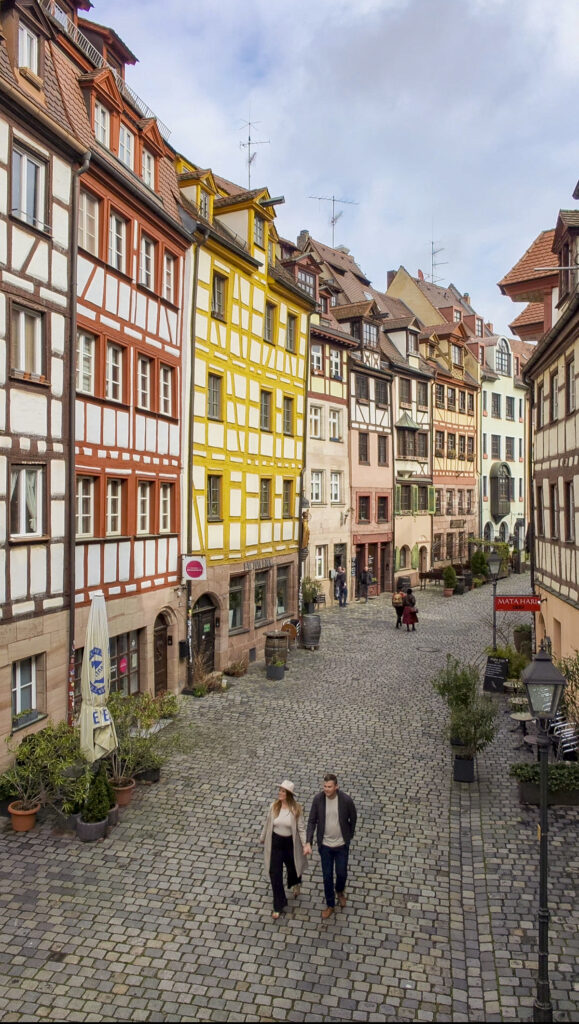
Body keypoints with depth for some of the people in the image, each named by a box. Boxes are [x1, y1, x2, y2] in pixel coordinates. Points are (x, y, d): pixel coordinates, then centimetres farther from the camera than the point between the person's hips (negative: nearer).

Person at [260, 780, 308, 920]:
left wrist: (305, 845, -18)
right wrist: (262, 838, 15)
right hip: (275, 842, 1)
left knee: (292, 867, 23)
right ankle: (279, 906, 20)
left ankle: (295, 883, 61)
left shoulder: (296, 809, -18)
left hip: (290, 843, -1)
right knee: (275, 874, 3)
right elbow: (268, 824, 4)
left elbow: (301, 828, -11)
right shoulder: (274, 806, -11)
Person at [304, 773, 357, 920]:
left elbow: (353, 819, -4)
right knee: (327, 876, 11)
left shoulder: (346, 800, -23)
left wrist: (349, 836, 6)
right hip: (325, 845, 1)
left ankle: (340, 891, 51)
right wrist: (308, 843, -19)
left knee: (342, 873, 16)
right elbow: (312, 821, -11)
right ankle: (330, 905, 35)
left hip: (341, 844, -1)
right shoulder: (318, 799, -19)